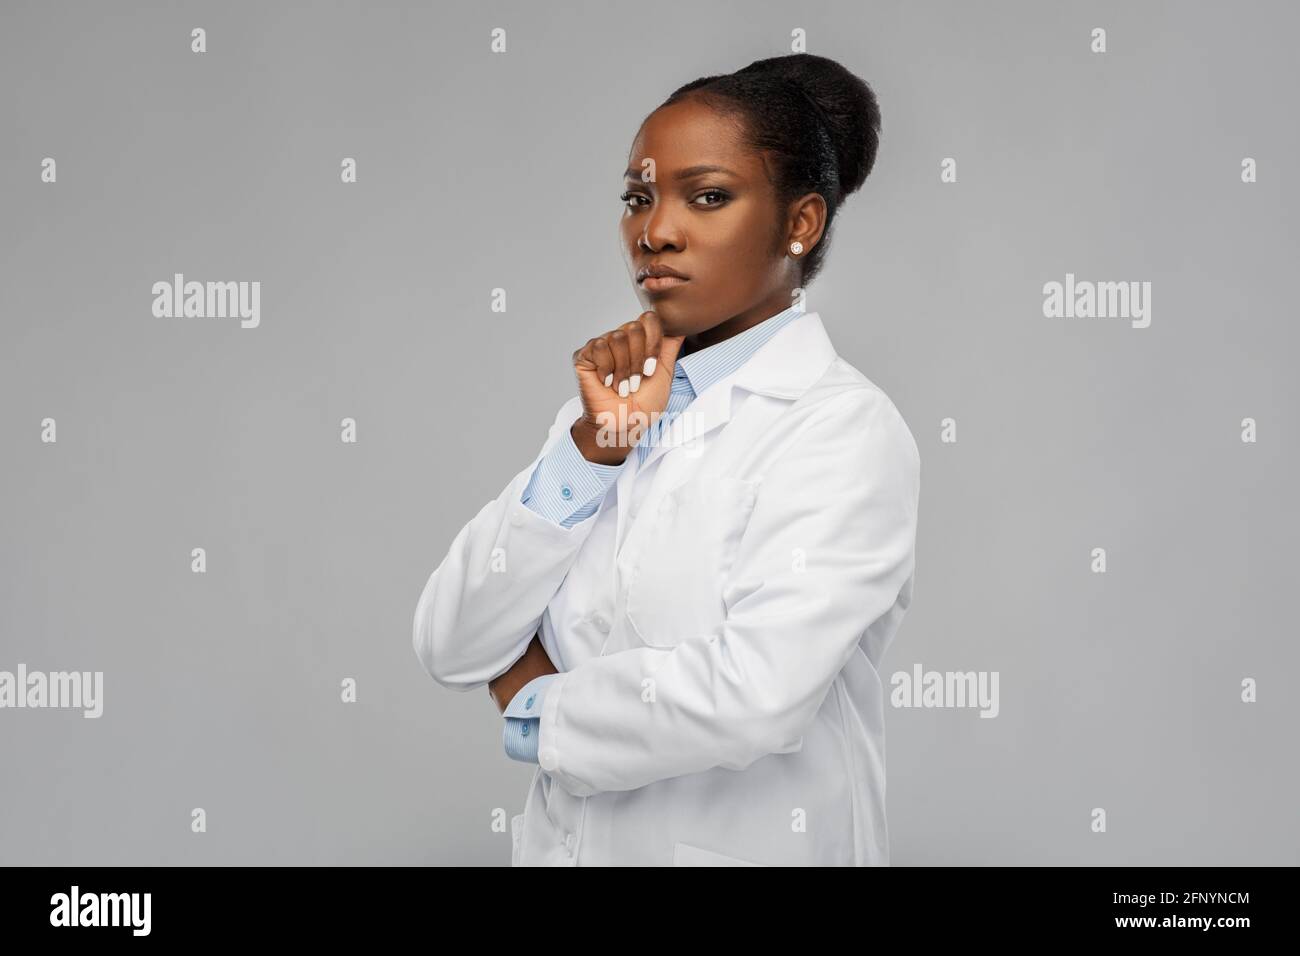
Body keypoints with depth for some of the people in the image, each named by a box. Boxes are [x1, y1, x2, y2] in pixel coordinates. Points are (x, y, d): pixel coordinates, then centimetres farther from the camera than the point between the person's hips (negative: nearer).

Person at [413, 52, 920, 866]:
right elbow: (451, 650, -4)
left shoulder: (844, 428, -15)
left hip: (742, 844, -5)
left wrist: (539, 707, -12)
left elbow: (752, 698, -29)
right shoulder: (618, 403, 4)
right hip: (565, 839, 6)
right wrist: (592, 444, -14)